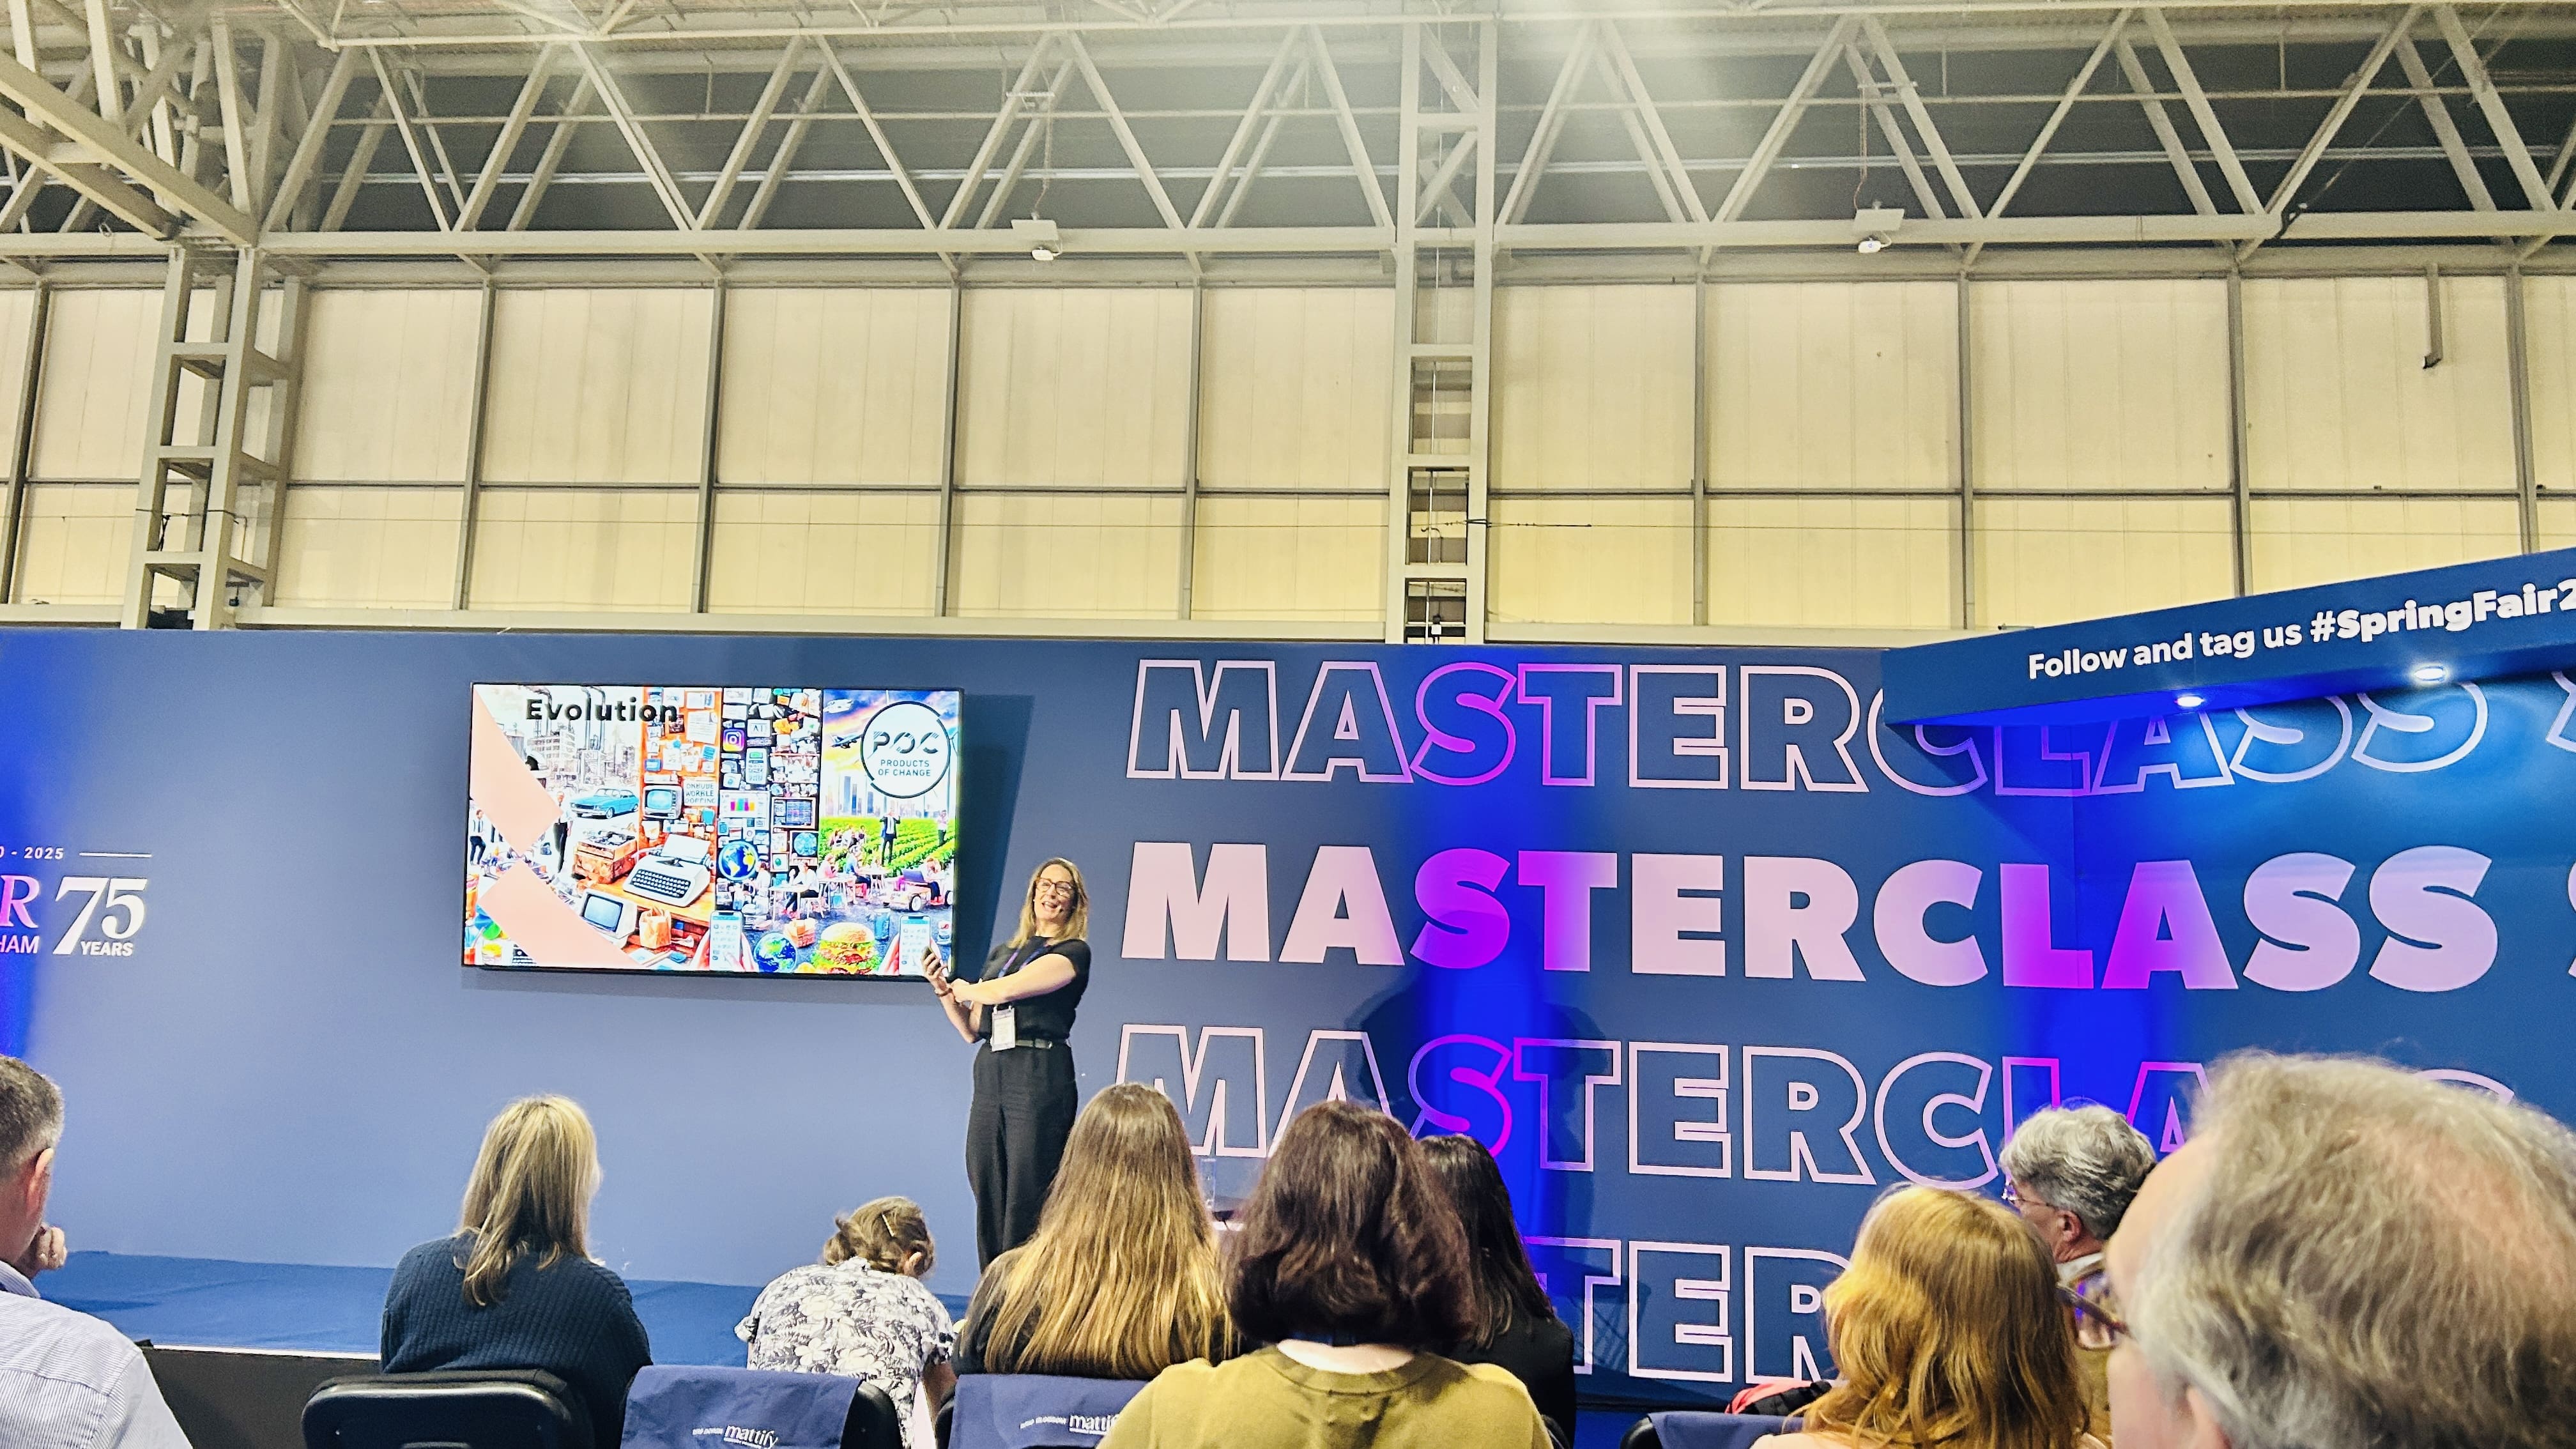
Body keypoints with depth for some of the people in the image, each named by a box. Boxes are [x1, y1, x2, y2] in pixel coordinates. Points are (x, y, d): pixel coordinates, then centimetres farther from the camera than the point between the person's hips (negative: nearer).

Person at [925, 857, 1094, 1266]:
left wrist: (963, 988, 7)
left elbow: (1004, 990, -12)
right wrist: (943, 990, 7)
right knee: (987, 1195, 5)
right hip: (990, 1077, 6)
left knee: (1027, 1198, -7)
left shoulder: (1073, 952, -1)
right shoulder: (1001, 953, 20)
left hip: (1040, 1078, -6)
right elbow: (972, 1030, 21)